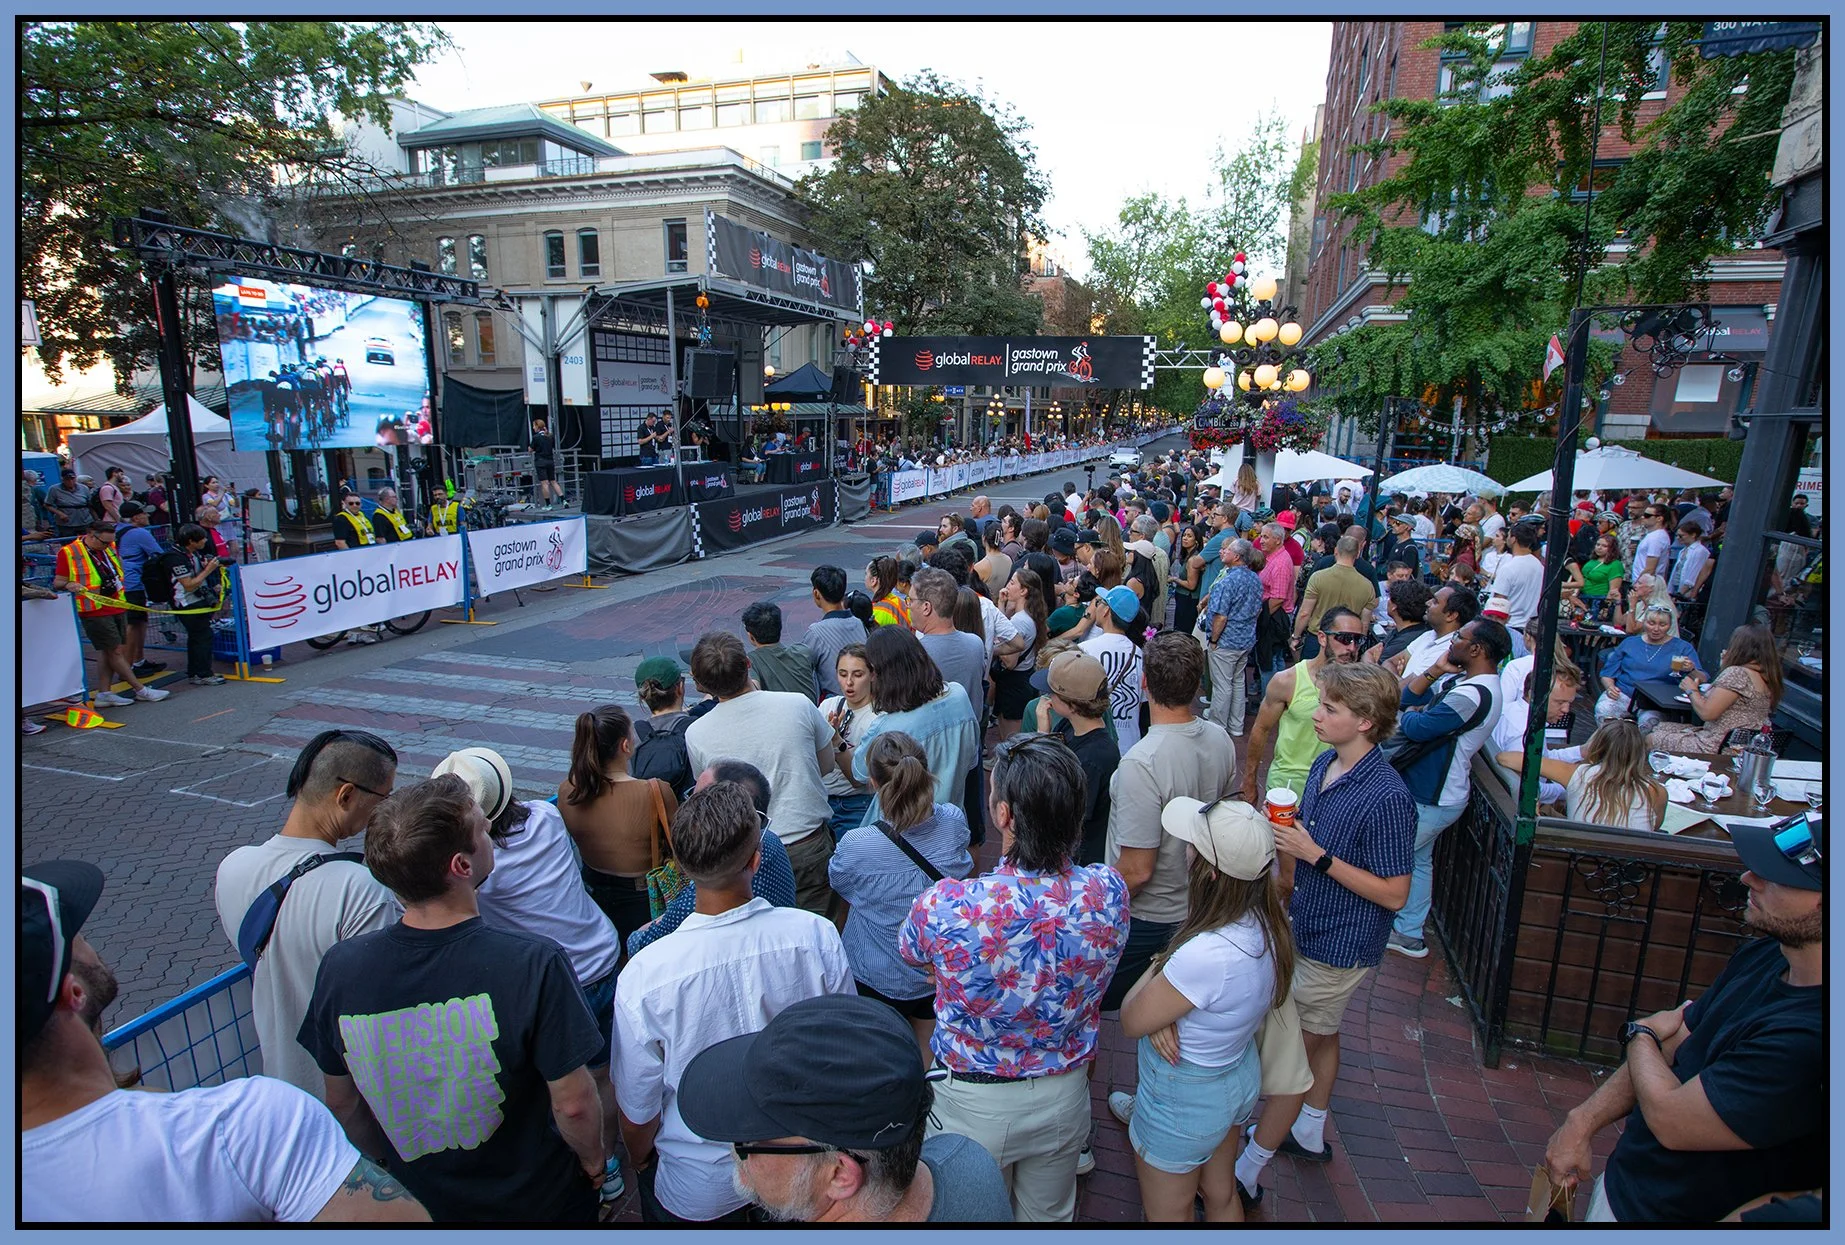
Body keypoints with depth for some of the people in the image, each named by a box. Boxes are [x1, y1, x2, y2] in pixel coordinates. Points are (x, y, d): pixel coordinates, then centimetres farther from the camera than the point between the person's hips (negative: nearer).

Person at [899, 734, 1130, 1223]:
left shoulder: (946, 907, -35)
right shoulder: (1109, 892, -24)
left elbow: (910, 951, -9)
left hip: (974, 1106, -3)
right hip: (1065, 1096, 3)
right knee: (1051, 1217, 31)